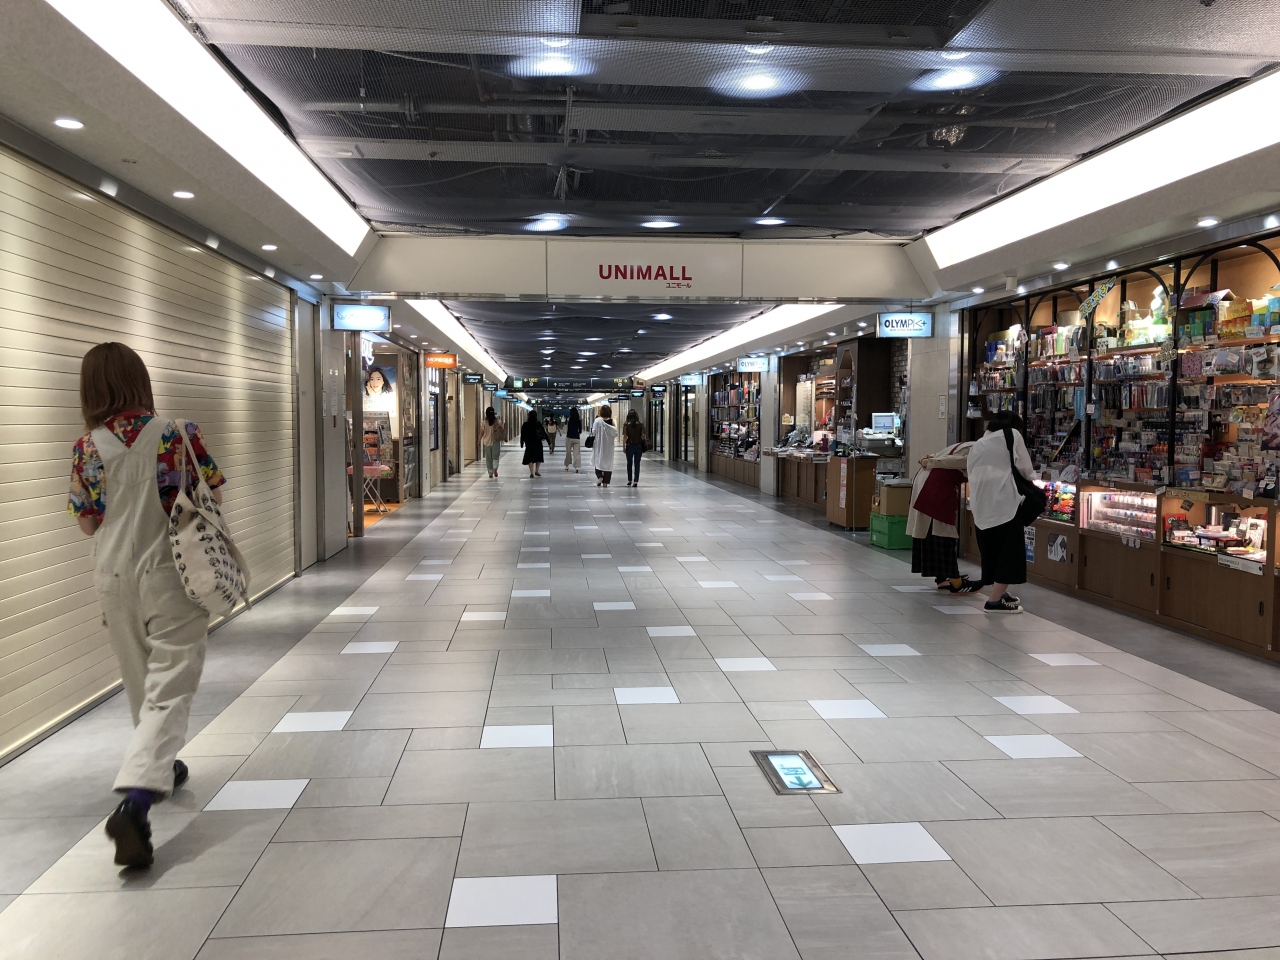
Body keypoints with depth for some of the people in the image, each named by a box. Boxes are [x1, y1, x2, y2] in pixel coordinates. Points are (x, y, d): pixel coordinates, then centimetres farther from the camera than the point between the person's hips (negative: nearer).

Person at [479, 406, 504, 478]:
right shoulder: (497, 422, -4)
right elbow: (502, 431, -3)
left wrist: (479, 442, 5)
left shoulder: (484, 422, -4)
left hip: (487, 442, 1)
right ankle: (495, 468, -20)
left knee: (488, 458, 9)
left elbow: (481, 433, -2)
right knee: (495, 456, 6)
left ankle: (490, 473, 10)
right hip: (495, 441, -1)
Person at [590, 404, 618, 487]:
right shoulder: (611, 421, -6)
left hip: (599, 445, -1)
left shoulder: (598, 420, -10)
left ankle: (599, 476, -11)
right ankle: (605, 481, 8)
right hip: (609, 446, 1)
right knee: (608, 463, 8)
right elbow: (615, 433, -5)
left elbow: (593, 432, -7)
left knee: (598, 461, 12)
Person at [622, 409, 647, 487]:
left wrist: (623, 447, -1)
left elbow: (625, 437, -7)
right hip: (638, 445, 1)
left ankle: (629, 480, 20)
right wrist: (645, 439, 16)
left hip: (629, 445, 0)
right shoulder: (641, 425, -4)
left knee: (629, 463, 15)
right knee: (637, 464, 4)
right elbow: (643, 436, -4)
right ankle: (636, 481, -3)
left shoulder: (626, 425, -6)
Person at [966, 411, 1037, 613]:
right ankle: (995, 600, -6)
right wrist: (1031, 477, 28)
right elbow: (1025, 468, 9)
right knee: (1009, 550, -1)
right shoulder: (1012, 435, 8)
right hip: (1004, 502, -6)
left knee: (992, 549, 16)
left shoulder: (978, 444, 24)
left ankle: (1000, 593, 26)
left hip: (981, 505, 6)